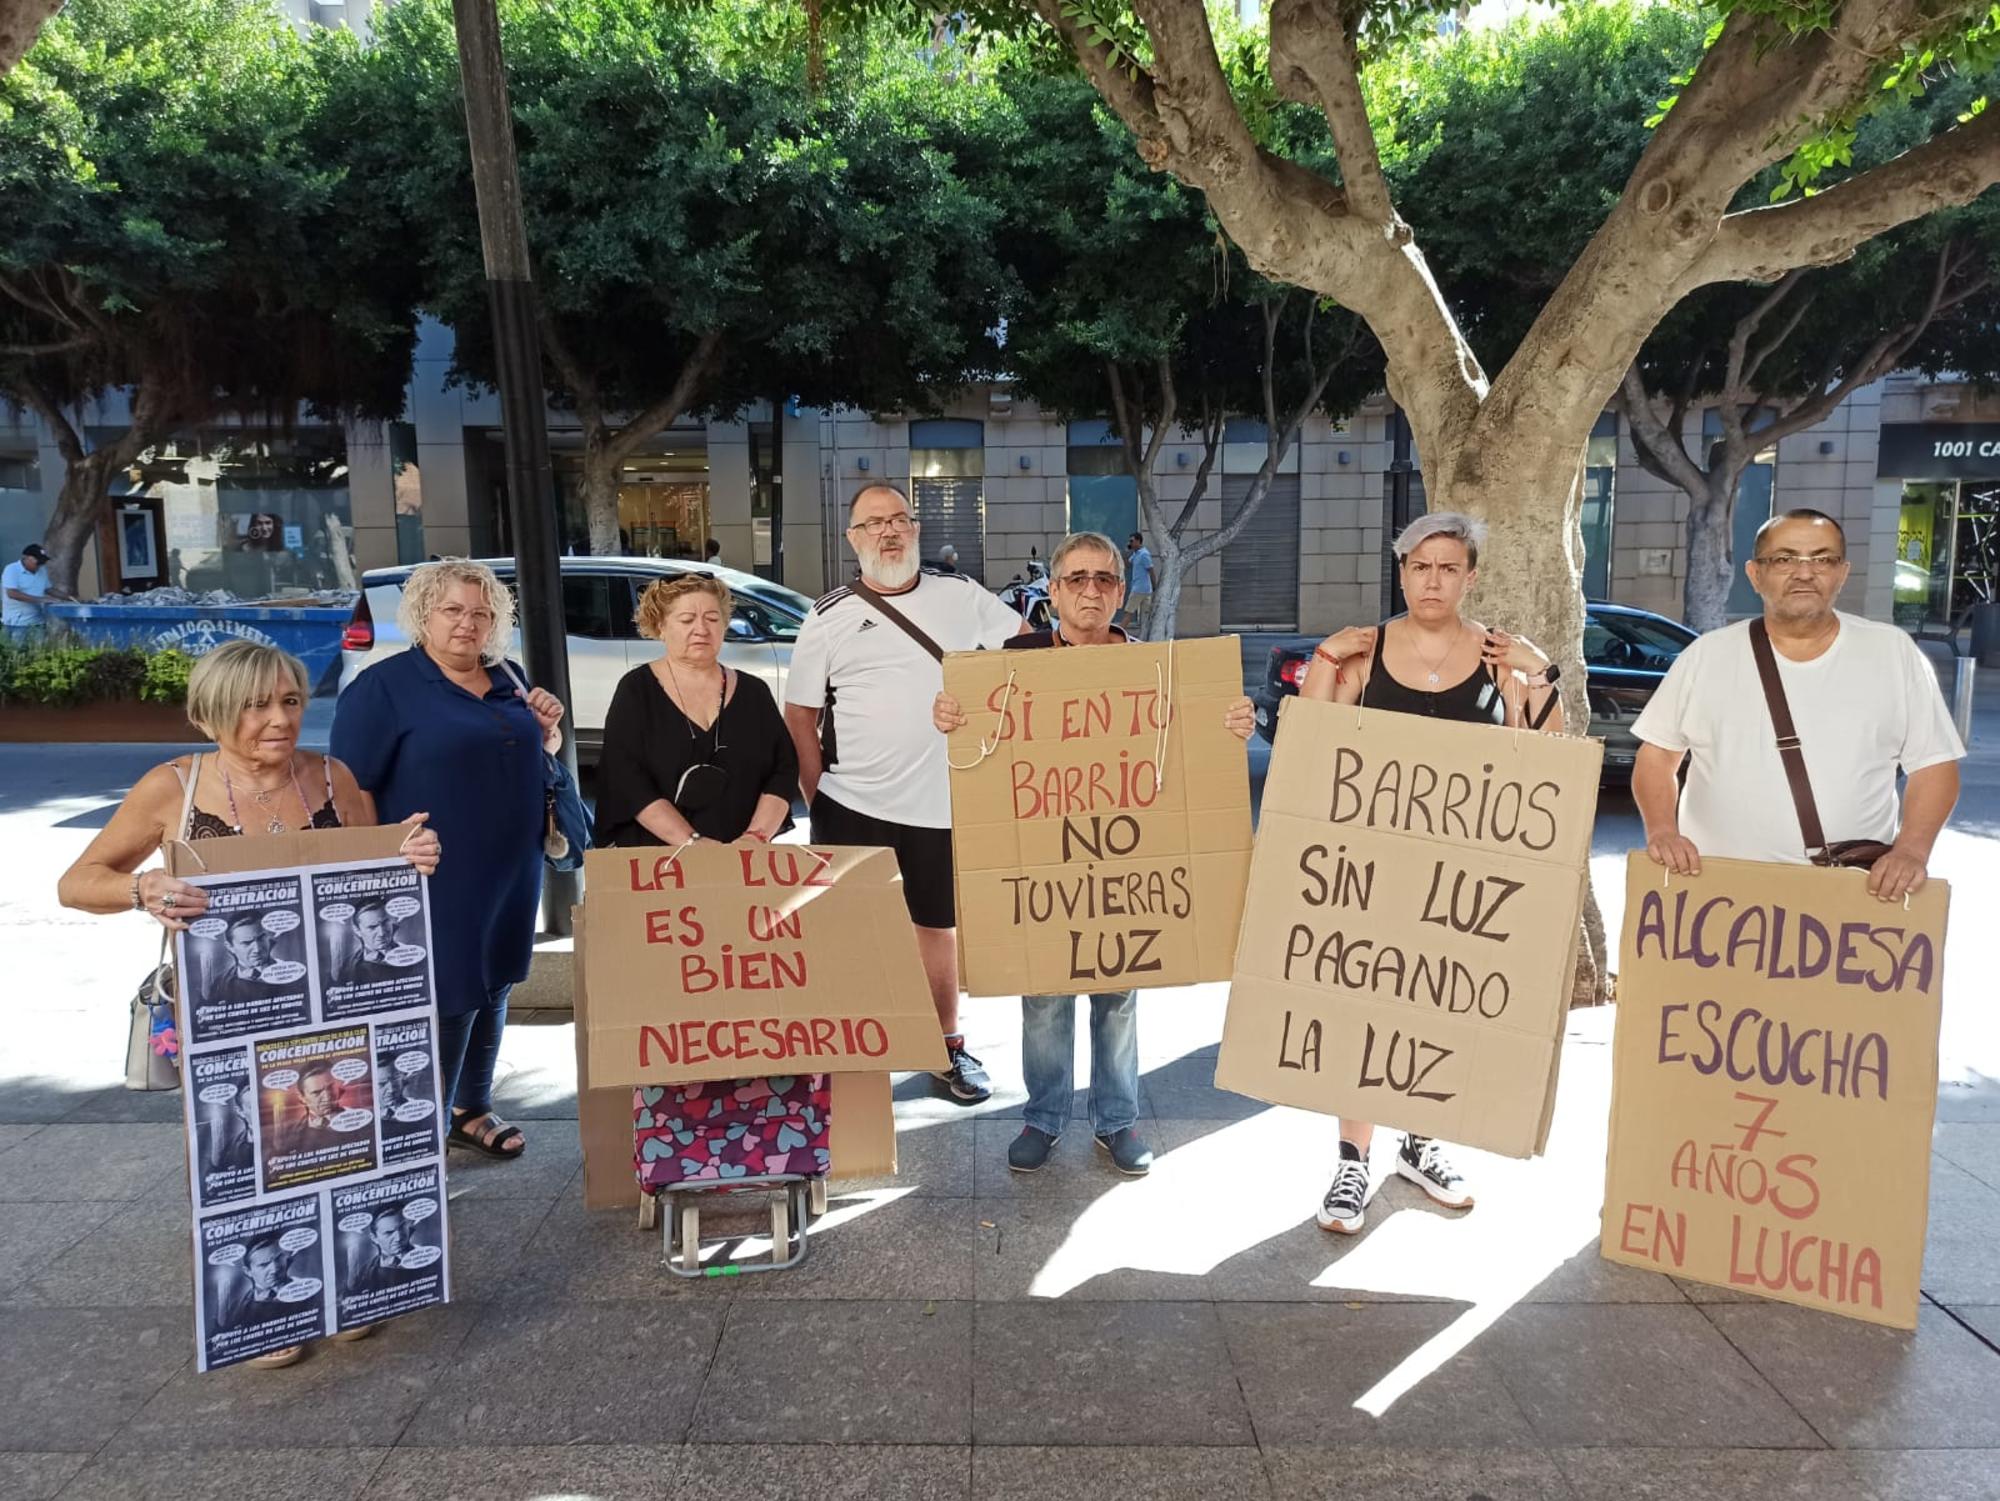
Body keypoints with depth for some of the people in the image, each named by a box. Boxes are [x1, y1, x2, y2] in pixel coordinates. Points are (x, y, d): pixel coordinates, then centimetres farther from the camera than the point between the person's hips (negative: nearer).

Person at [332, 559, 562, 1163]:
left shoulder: (508, 679, 11)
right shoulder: (383, 686, -8)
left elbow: (533, 759, 23)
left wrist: (547, 728, 1)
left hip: (511, 878, 7)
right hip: (434, 883, -7)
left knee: (492, 991, 17)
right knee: (444, 1002, -3)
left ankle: (473, 1110, 34)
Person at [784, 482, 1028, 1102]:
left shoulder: (960, 595, 3)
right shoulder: (828, 618, 0)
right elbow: (800, 715, 3)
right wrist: (817, 798, -1)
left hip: (940, 806, 1)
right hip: (852, 808, -1)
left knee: (937, 928, 15)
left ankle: (948, 1047, 31)